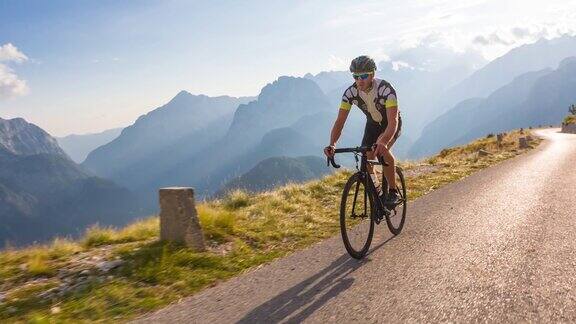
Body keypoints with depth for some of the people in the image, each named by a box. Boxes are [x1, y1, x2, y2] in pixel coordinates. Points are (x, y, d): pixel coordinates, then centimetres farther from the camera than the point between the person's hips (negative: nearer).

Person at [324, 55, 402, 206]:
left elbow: (393, 121, -46)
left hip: (391, 123, -4)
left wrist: (383, 143, -65)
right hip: (373, 123, 4)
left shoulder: (385, 89, -37)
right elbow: (340, 121, -28)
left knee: (382, 150, -32)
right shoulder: (350, 93, -25)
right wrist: (332, 144, -46)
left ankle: (393, 191, -15)